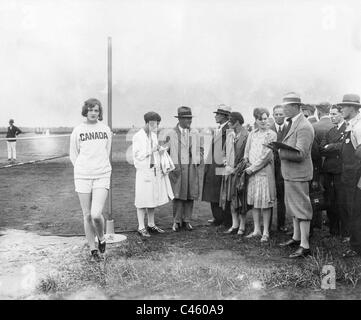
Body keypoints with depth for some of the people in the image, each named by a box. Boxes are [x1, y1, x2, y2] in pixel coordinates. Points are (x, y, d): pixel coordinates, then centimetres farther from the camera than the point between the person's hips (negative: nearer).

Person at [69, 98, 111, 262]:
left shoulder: (105, 130, 6)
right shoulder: (78, 130, 2)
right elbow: (73, 155, 9)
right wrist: (83, 170, 6)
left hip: (102, 176, 0)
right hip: (82, 177, 0)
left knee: (96, 214, -13)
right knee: (87, 216, 5)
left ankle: (101, 237, 17)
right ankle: (92, 249, 21)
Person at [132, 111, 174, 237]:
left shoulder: (153, 135, 12)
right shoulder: (138, 137, -10)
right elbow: (137, 156, -13)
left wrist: (160, 150, 1)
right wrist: (151, 151, -18)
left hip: (155, 171, 7)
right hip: (143, 171, -7)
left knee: (152, 199, 13)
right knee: (142, 200, -1)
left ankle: (151, 225, 23)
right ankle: (141, 228, 8)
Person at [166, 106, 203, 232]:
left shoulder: (195, 133, 10)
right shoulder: (172, 134, -1)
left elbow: (199, 149, 17)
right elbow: (167, 151, 4)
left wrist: (197, 161, 5)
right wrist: (173, 165, -2)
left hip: (192, 168, 3)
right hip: (177, 168, -3)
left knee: (190, 195, 4)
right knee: (178, 195, -3)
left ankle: (187, 220, 14)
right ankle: (176, 221, 7)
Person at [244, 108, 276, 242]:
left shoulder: (272, 134, -3)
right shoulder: (252, 134, 12)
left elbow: (267, 155, -10)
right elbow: (247, 152, 15)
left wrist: (252, 168, -9)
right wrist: (247, 167, 0)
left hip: (265, 171, -5)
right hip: (252, 172, 5)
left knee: (265, 202, -2)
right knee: (254, 202, 8)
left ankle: (266, 232, 5)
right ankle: (256, 229, 17)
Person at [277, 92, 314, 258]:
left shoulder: (304, 127, -19)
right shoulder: (291, 124, 12)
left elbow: (300, 154, -24)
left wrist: (280, 151, -20)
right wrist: (280, 149, 1)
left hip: (298, 174, -10)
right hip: (289, 173, 10)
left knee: (302, 209, -3)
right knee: (293, 207, 19)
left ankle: (304, 246, 4)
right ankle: (296, 238, 33)